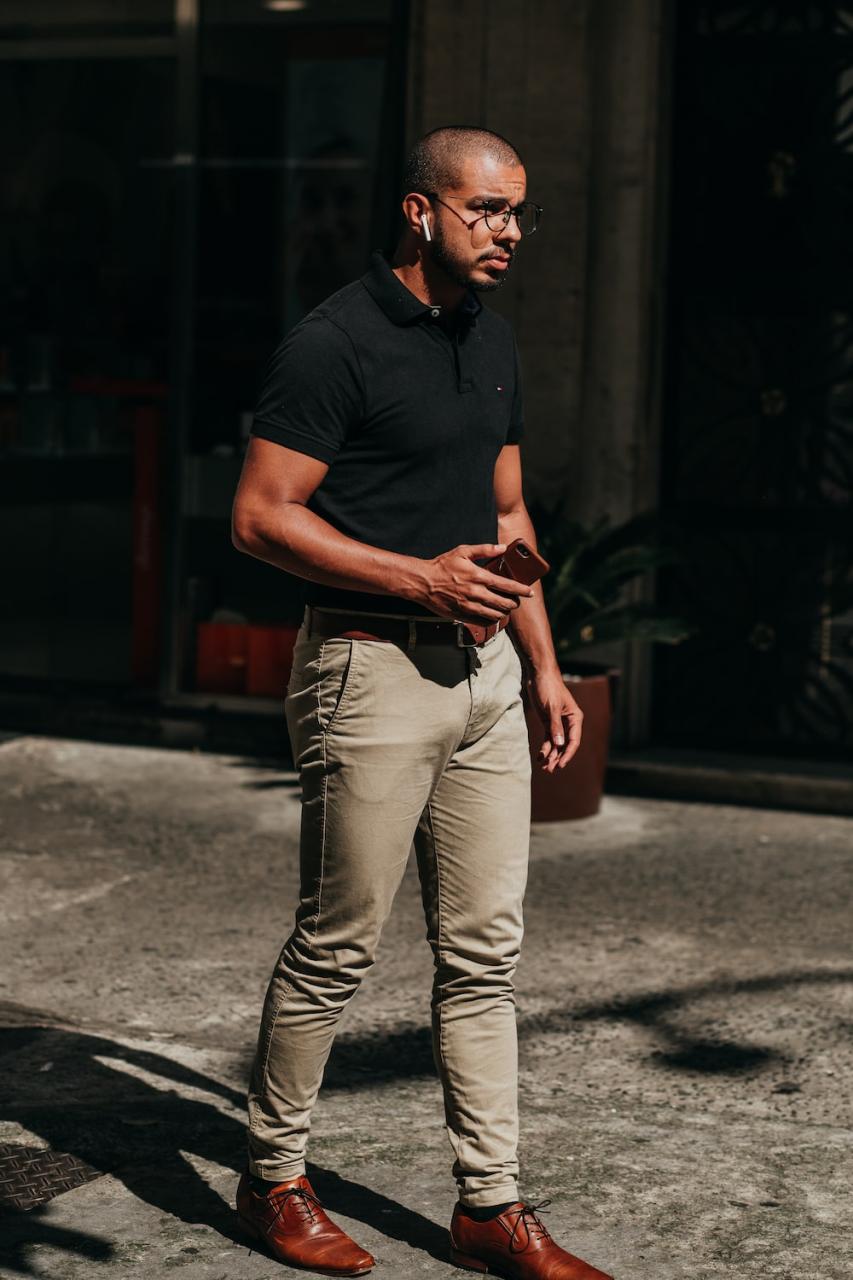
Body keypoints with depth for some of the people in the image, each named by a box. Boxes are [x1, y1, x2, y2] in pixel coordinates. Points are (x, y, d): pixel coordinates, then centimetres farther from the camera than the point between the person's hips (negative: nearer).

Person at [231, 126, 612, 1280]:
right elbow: (261, 515, -14)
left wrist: (544, 665, 15)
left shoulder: (492, 342, 14)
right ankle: (274, 1178, 20)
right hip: (371, 671, -7)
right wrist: (421, 579, -19)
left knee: (485, 950, 8)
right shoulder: (335, 343, -11)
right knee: (337, 944, 1)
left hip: (484, 668, 8)